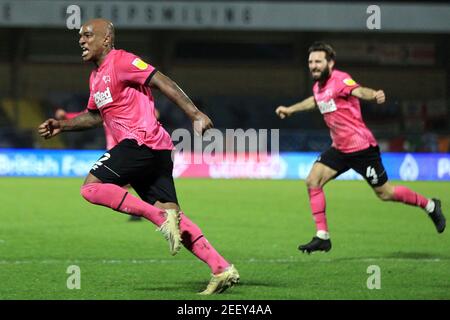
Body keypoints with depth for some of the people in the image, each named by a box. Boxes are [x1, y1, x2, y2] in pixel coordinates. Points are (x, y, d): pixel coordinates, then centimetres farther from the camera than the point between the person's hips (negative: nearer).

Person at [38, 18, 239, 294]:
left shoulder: (121, 61, -6)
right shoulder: (96, 77, 23)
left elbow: (164, 83, -14)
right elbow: (95, 116, 37)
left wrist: (195, 114, -22)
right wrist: (62, 125, 26)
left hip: (141, 141, -9)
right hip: (156, 151, 9)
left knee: (91, 187, -13)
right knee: (172, 215, 2)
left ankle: (162, 218, -21)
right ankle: (222, 269, -4)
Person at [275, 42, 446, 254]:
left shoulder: (339, 79, -18)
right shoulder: (318, 87, 7)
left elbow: (359, 91, -40)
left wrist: (374, 95, -61)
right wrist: (290, 110, 42)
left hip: (361, 147, -8)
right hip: (340, 149, 8)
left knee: (384, 193, 1)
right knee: (312, 181, -7)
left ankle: (430, 206, 24)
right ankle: (322, 237, -4)